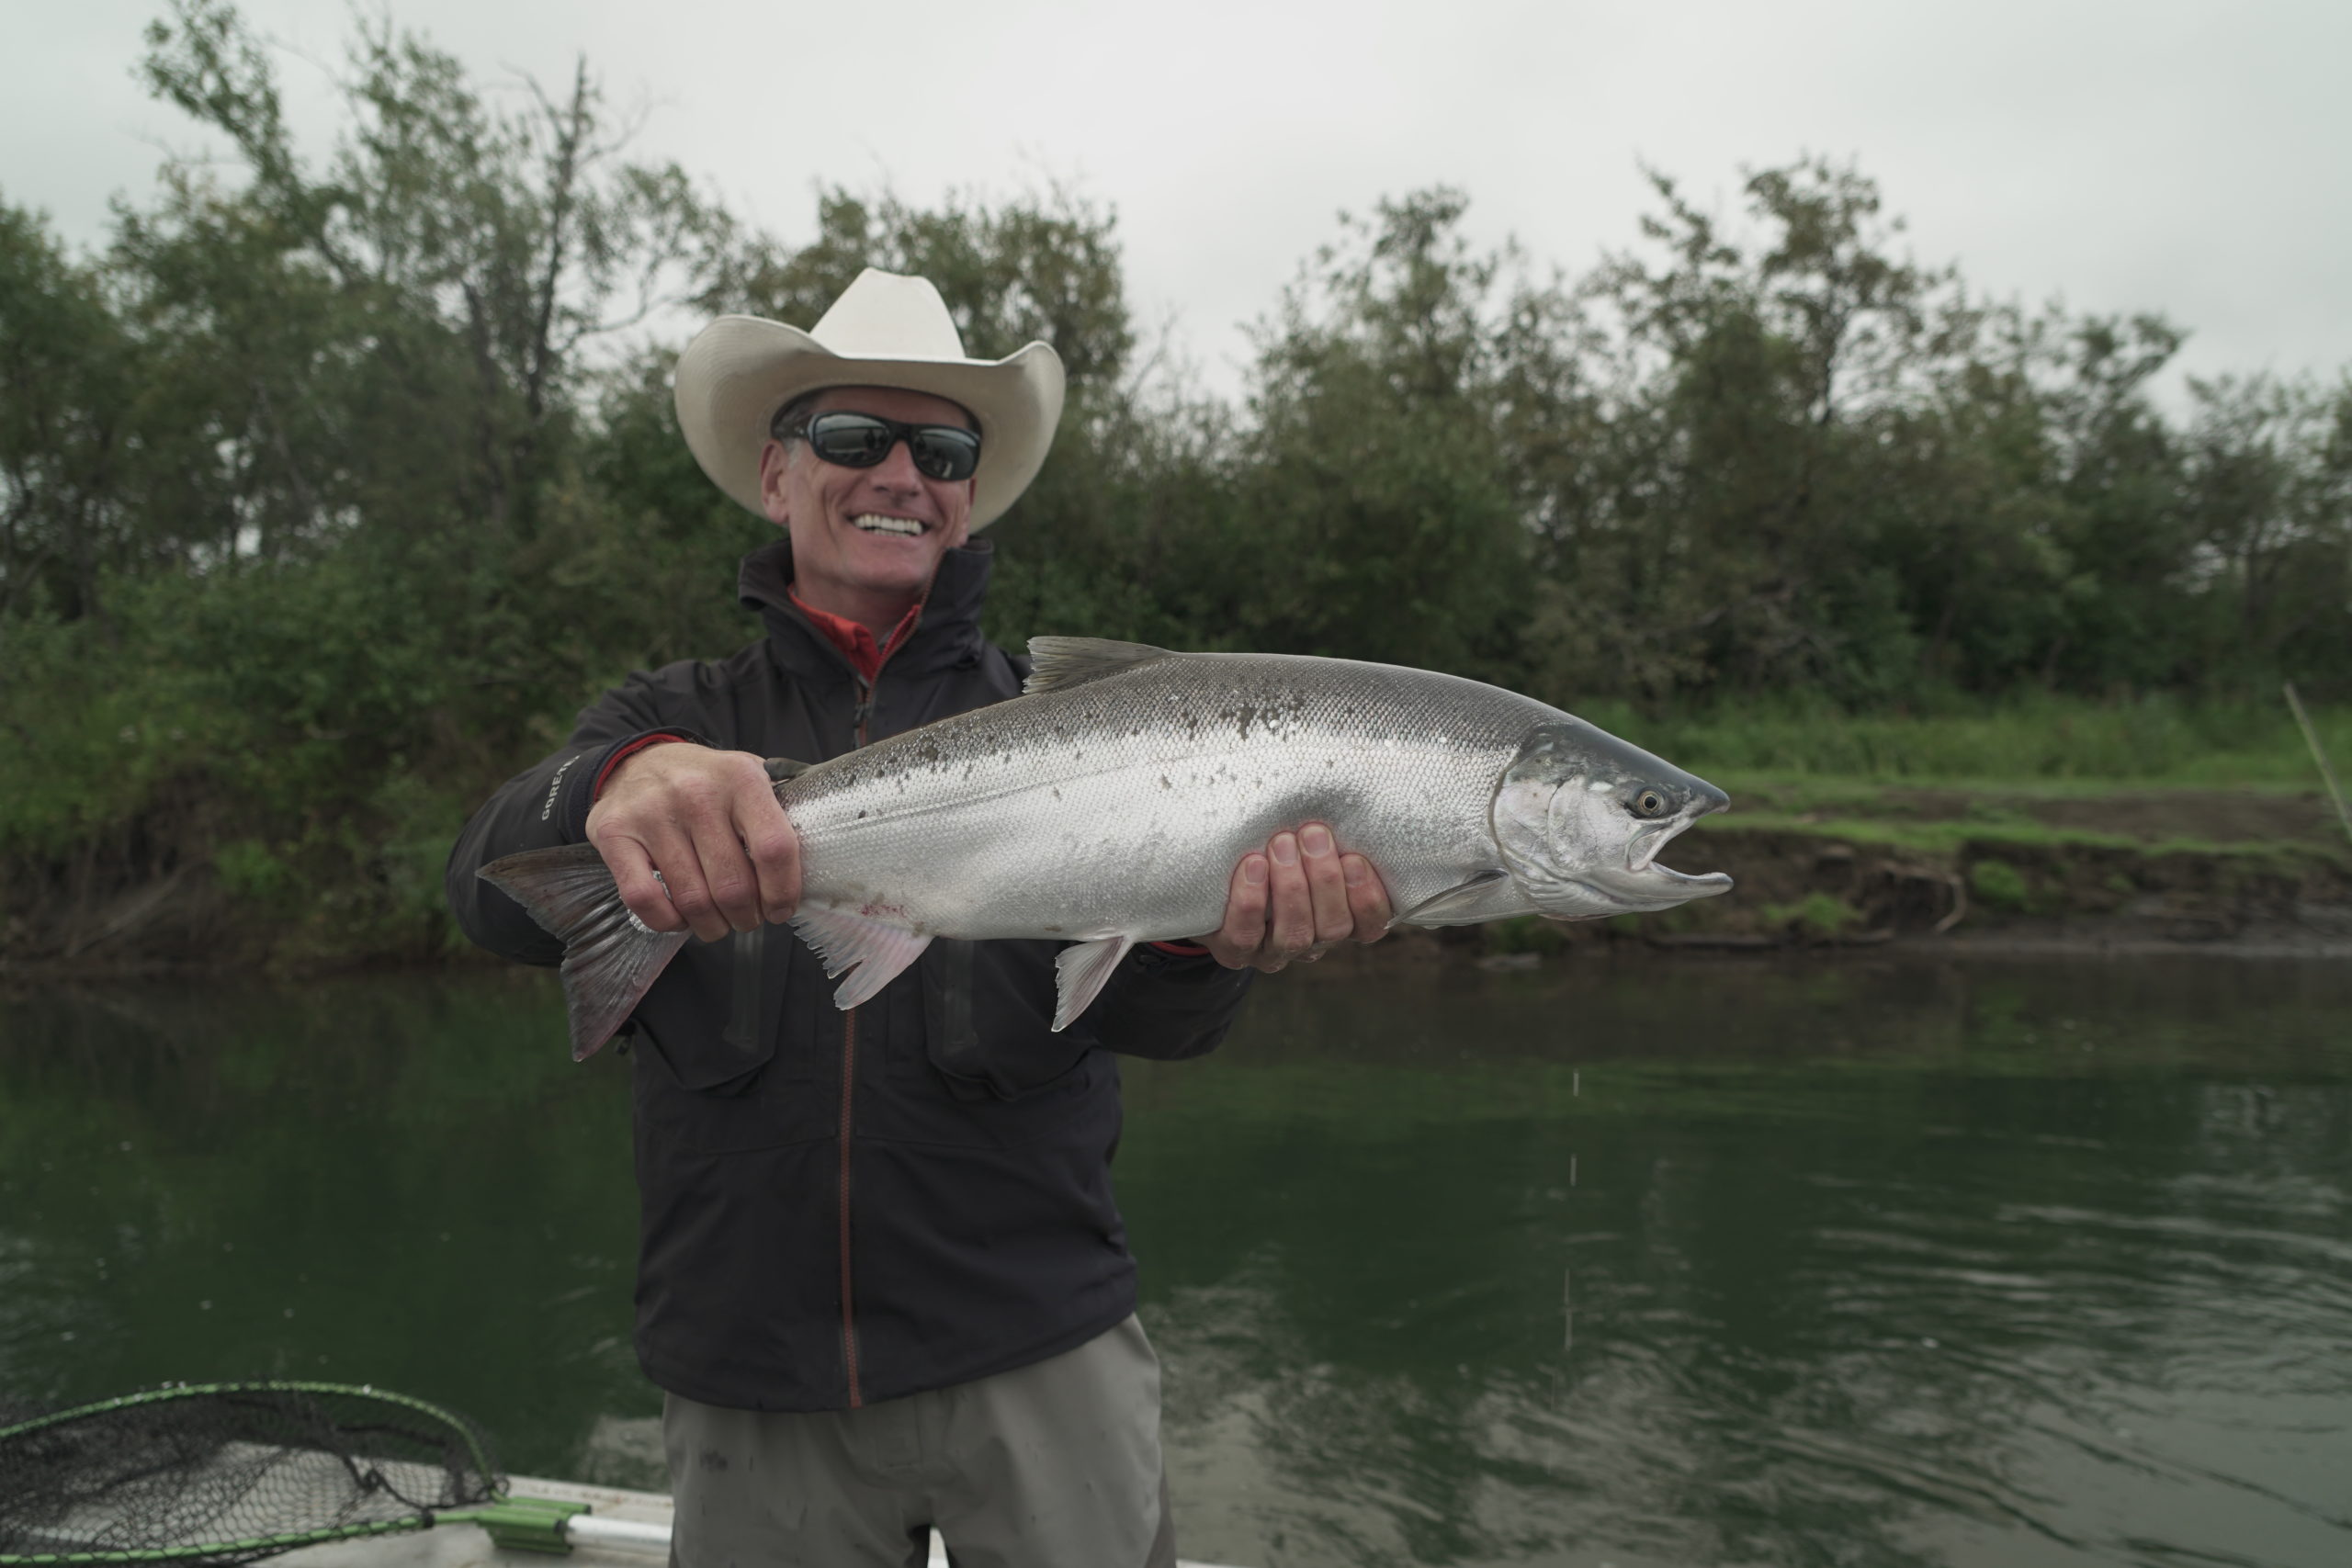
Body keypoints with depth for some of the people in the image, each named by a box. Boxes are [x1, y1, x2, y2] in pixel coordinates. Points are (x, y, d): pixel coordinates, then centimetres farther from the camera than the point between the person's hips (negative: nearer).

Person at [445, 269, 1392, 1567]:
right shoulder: (672, 720, 6)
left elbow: (1147, 1015, -9)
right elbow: (494, 888, -13)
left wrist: (1212, 935, -32)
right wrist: (618, 786, -35)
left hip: (1038, 1354, 0)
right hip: (751, 1376, 1)